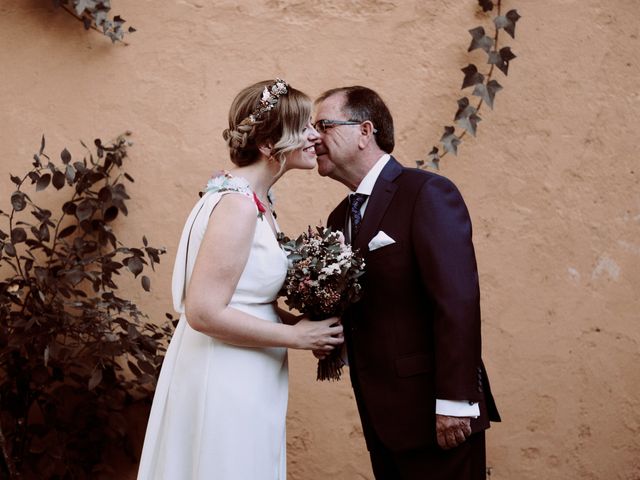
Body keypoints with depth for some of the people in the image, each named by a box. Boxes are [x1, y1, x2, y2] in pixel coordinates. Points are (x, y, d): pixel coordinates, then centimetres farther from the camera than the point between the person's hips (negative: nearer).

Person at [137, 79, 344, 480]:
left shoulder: (253, 200, 10)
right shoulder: (239, 204, -19)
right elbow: (205, 313, -23)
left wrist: (301, 324, 2)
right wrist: (296, 335, -15)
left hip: (243, 381, 9)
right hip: (225, 384, -9)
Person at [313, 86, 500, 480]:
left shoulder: (428, 193, -12)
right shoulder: (340, 217, 13)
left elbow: (458, 301, -19)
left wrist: (454, 402, -22)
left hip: (433, 415, -7)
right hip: (382, 417, 7)